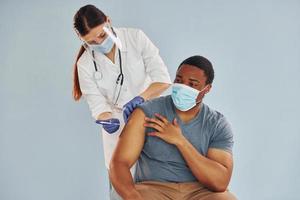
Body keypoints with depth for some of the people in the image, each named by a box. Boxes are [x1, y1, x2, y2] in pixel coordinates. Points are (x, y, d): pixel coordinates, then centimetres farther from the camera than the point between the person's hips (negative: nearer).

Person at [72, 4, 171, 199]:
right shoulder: (85, 64, -12)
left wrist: (140, 98, -40)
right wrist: (107, 120, -39)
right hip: (117, 122, 1)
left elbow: (163, 79, -22)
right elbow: (97, 103, -16)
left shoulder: (136, 37, -17)